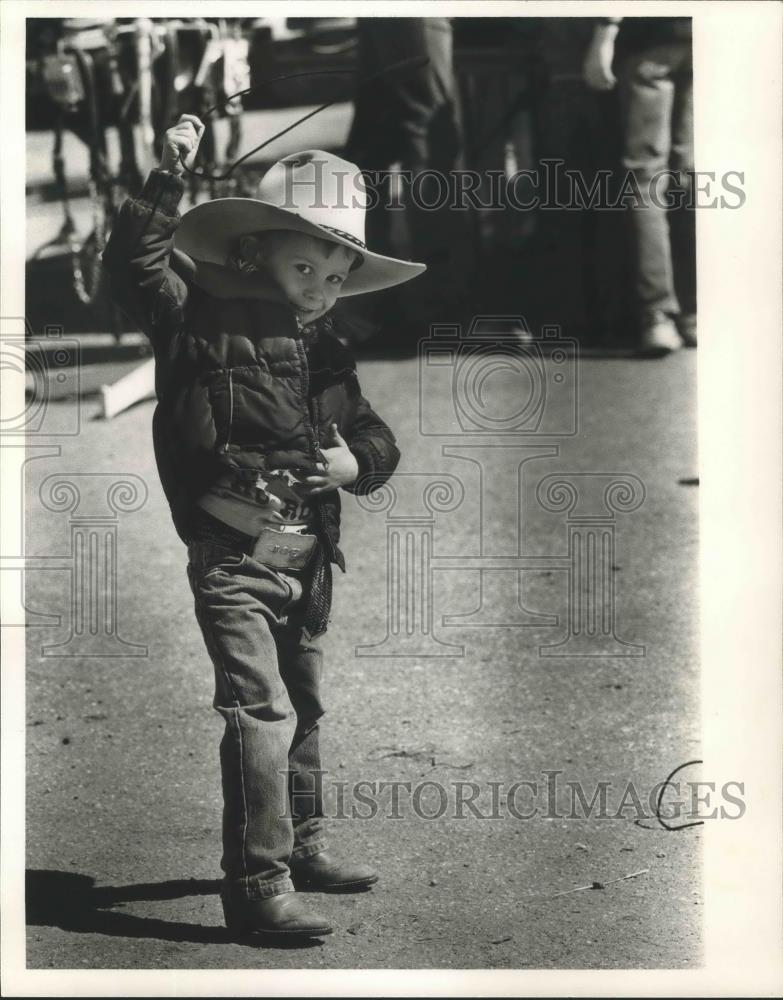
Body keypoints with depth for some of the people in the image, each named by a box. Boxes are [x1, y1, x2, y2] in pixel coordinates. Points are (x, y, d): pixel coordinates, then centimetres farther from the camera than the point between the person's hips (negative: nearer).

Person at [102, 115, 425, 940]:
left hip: (306, 556, 7)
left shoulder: (324, 353, 12)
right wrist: (168, 178, -27)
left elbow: (376, 438, 16)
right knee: (260, 708, -15)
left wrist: (357, 460, -7)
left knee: (303, 707, 20)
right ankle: (258, 886, -12)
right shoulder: (202, 317, -6)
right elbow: (133, 263, -19)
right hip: (234, 554, -7)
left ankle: (302, 846, 38)